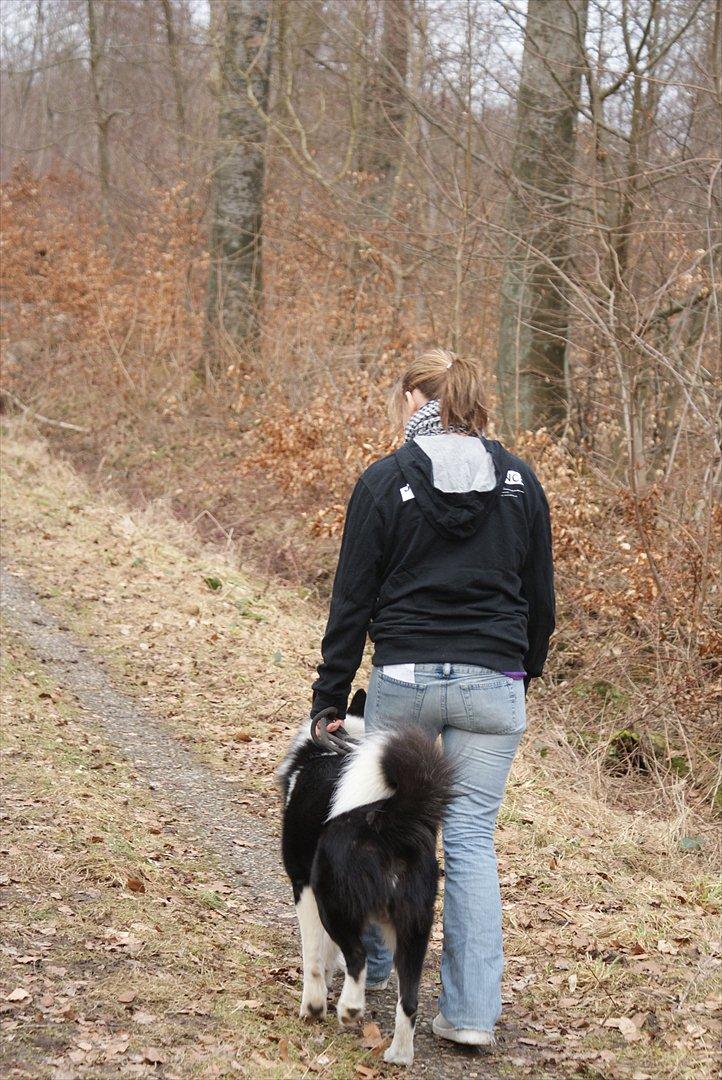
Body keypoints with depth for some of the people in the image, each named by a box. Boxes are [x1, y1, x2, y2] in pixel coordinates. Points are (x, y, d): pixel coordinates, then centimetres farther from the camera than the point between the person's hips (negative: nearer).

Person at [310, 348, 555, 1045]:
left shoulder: (385, 481, -4)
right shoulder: (519, 481, 4)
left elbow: (352, 601, -2)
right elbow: (541, 599, 9)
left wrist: (329, 698, 4)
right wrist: (522, 674, 23)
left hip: (404, 679, -1)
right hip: (493, 685, 1)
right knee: (471, 841, 3)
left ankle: (369, 966, 34)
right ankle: (472, 1012, -1)